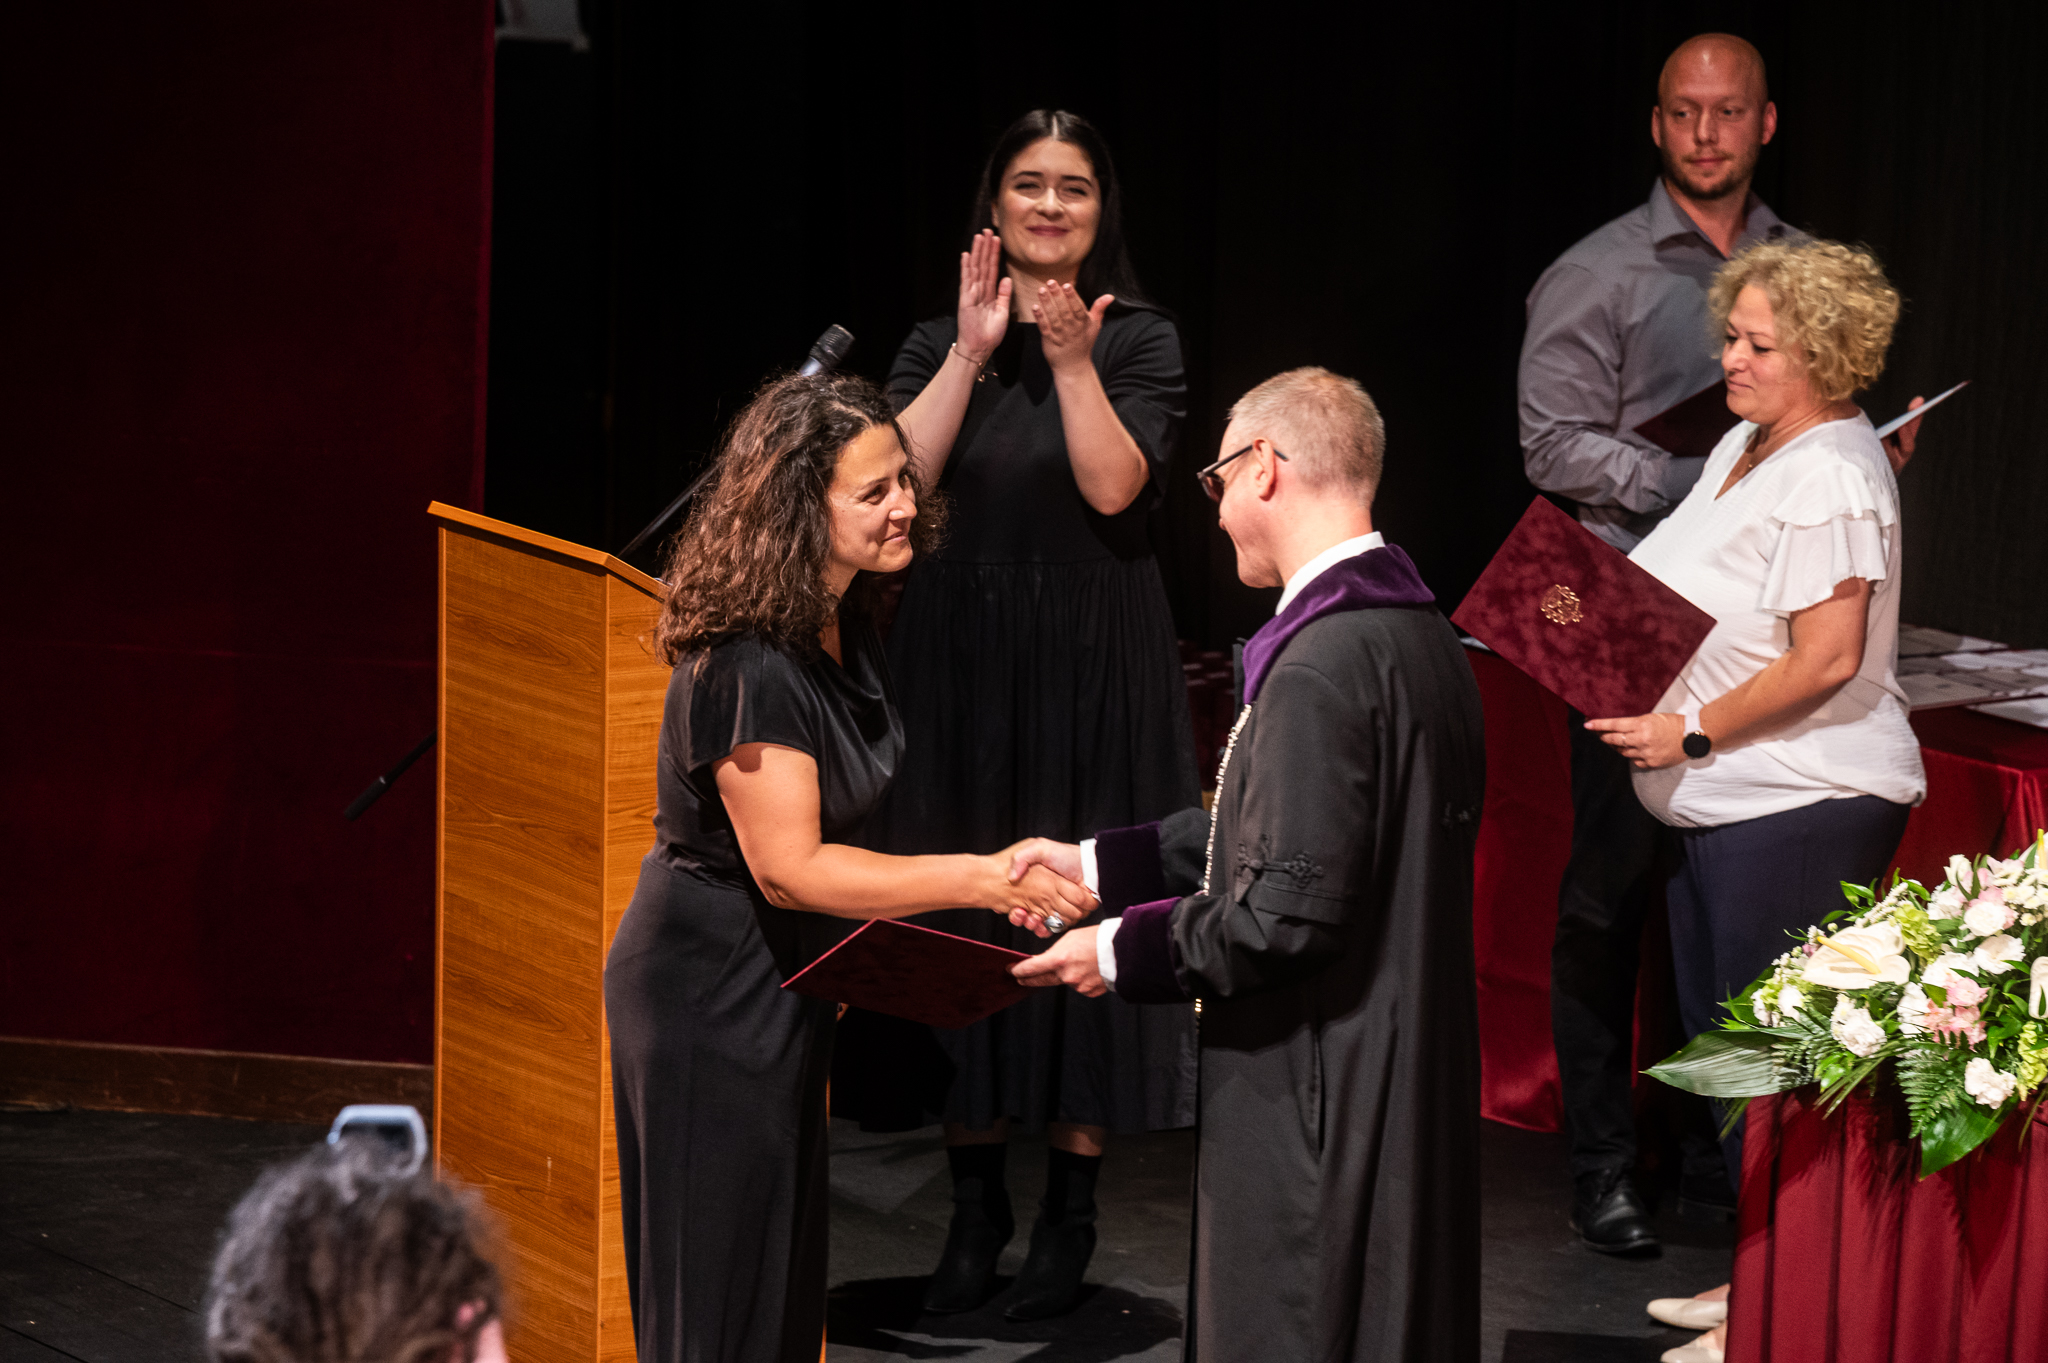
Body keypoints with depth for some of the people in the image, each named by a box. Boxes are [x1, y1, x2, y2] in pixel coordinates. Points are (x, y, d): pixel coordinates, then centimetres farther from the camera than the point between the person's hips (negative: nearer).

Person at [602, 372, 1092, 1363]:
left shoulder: (843, 629, 3)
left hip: (783, 983, 10)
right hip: (711, 992, -9)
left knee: (785, 1280, 17)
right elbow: (787, 867, -28)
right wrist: (977, 880, -31)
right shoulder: (748, 666, -27)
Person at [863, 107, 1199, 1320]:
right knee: (960, 915, 3)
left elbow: (1114, 485, -13)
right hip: (960, 665, 3)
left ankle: (1071, 1214, 5)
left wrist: (1072, 360, -19)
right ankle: (977, 1205, 12)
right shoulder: (943, 340, 8)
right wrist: (974, 353, -12)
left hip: (1090, 672, -3)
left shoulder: (1141, 340, 1)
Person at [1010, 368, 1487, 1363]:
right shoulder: (1420, 636, 9)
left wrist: (1123, 951, -10)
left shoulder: (1324, 665, -22)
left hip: (1319, 1104, -10)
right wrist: (1100, 864, 20)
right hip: (1411, 1086, 10)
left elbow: (1289, 910, -24)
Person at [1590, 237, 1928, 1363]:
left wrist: (1688, 734, -18)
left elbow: (1827, 660, -24)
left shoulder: (1830, 477, -18)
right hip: (1717, 803, 10)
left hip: (1801, 809, -10)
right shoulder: (1742, 446, 13)